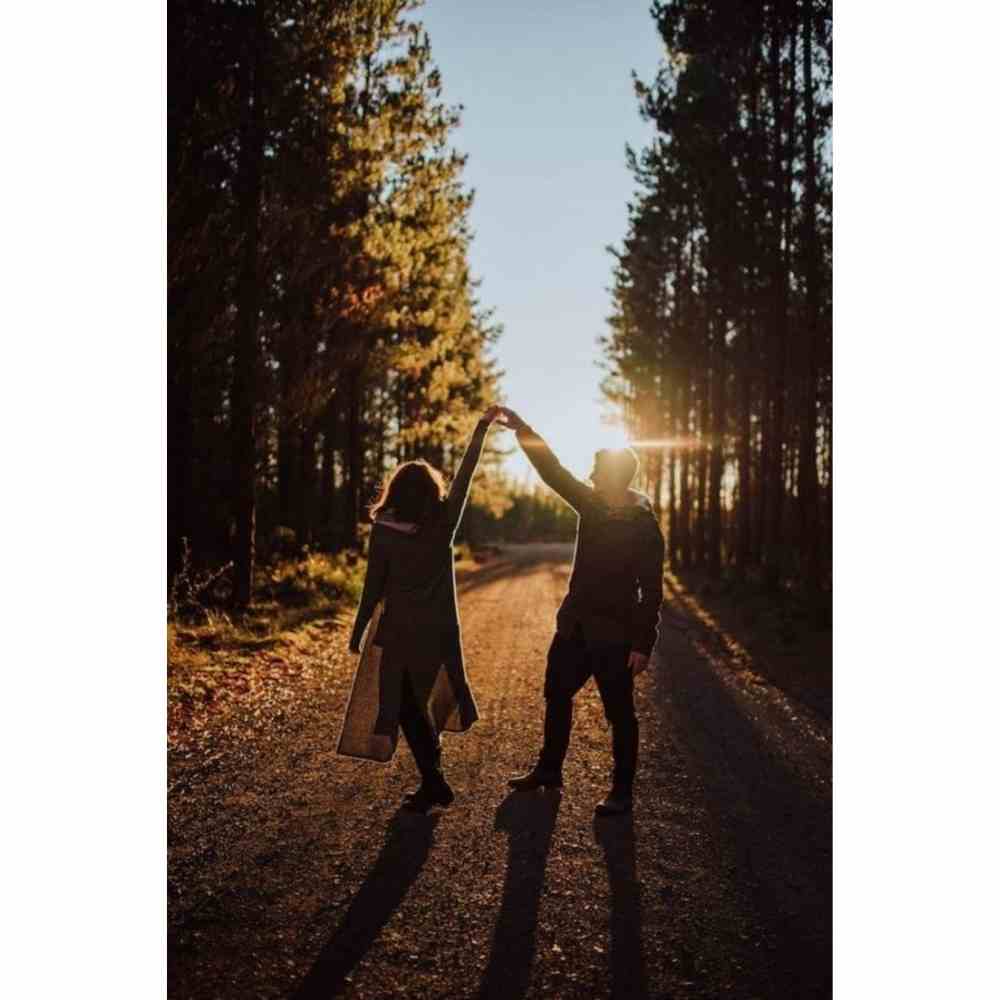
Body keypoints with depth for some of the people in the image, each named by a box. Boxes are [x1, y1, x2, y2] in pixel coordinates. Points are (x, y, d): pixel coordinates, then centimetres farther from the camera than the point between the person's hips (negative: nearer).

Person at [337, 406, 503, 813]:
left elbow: (373, 590, -7)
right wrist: (482, 428, 10)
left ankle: (433, 782, 5)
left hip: (398, 632, -3)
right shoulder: (443, 525, -6)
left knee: (406, 708, 8)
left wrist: (358, 633, 5)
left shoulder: (383, 534, -11)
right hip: (438, 631, 3)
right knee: (421, 705, 17)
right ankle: (432, 781, 21)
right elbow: (464, 475, 2)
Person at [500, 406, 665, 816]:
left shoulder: (644, 527, -15)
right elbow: (552, 469, 7)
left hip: (614, 634, -7)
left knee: (619, 713, 3)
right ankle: (548, 770, 34)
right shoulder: (591, 505, 3)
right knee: (556, 695, 17)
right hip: (574, 625, 7)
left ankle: (622, 791, 15)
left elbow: (651, 591, -15)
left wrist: (642, 644, -19)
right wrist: (520, 426, 3)